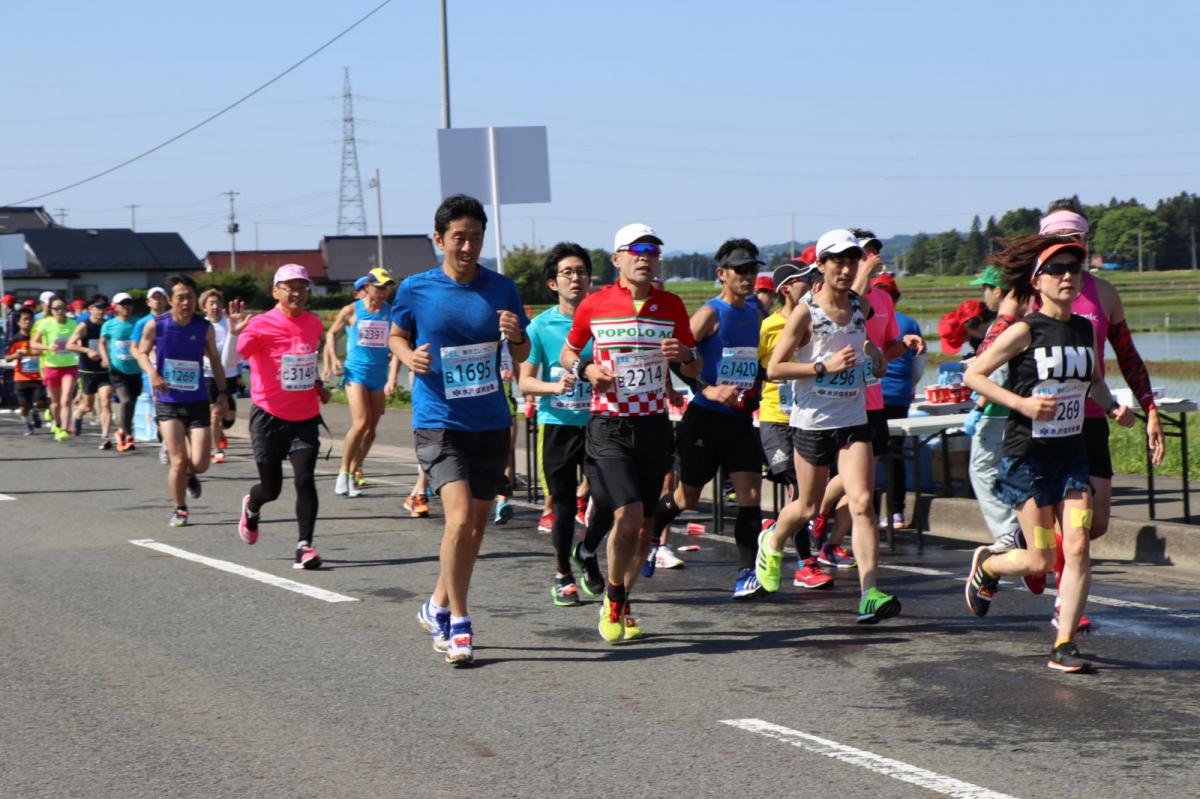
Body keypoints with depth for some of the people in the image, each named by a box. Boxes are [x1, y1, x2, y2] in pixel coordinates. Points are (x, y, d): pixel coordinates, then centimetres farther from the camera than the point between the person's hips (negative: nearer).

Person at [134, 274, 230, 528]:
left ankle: (190, 476, 34)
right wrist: (152, 373, -13)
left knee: (199, 464, -5)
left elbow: (215, 360, 10)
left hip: (197, 402, 1)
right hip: (168, 403, -1)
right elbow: (142, 353, 7)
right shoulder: (156, 325, -7)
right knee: (178, 461, -9)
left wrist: (223, 391, 2)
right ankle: (180, 510, 14)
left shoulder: (204, 327, -2)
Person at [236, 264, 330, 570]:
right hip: (269, 416, -3)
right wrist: (235, 333, -41)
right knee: (271, 487, 5)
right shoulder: (262, 325, -13)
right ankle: (251, 507, 41)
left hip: (305, 418, 3)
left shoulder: (314, 324, 5)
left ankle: (305, 545, -9)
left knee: (305, 478, -13)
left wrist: (318, 384, 10)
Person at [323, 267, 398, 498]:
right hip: (356, 372, -3)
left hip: (379, 375, 3)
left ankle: (354, 473, 15)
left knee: (371, 429, 3)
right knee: (360, 423, -17)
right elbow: (332, 333, 12)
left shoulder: (390, 312, 4)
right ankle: (343, 472, -4)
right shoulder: (351, 311, 0)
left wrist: (393, 373, -7)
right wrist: (332, 359, 1)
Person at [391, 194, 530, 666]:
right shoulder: (415, 289, -3)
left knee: (476, 526, 11)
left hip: (490, 423, 4)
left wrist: (515, 336, -12)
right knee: (460, 516, -19)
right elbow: (397, 335, 13)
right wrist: (409, 356, -9)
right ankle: (458, 624, -5)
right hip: (437, 422, -4)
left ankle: (438, 607, 33)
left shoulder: (501, 288, 2)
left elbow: (522, 356, 10)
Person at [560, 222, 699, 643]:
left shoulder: (671, 305, 5)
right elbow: (566, 354, 13)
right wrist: (585, 369, -9)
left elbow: (693, 371, 13)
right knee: (629, 514, -18)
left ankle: (621, 605, 25)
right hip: (609, 424, -3)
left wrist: (685, 355, -11)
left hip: (654, 425, 4)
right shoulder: (595, 305, -1)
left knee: (644, 525, 7)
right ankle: (613, 600, 3)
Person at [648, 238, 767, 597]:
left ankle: (746, 573, -6)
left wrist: (754, 391, 12)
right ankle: (649, 536, 38)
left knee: (751, 493, -8)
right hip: (705, 418, -5)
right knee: (687, 496, 10)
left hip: (741, 419, 5)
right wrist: (707, 390, -24)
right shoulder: (710, 313, -11)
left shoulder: (755, 315, 11)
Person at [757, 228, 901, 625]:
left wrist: (873, 351, 4)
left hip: (853, 421, 3)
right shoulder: (805, 313, -10)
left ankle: (869, 593, -18)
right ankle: (772, 542, 46)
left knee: (862, 503, -13)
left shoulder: (860, 307, 4)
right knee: (808, 507, 12)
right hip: (813, 421, -3)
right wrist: (824, 366, -21)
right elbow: (774, 368, -12)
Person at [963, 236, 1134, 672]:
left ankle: (1064, 645, 0)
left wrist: (1113, 407, 5)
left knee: (1077, 547, -9)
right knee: (1040, 560, -3)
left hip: (1071, 453, 5)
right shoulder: (1025, 331, -10)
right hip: (1027, 455, -5)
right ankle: (986, 565, 30)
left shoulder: (1086, 329, 7)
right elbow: (973, 374, -8)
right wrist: (1021, 403, -19)